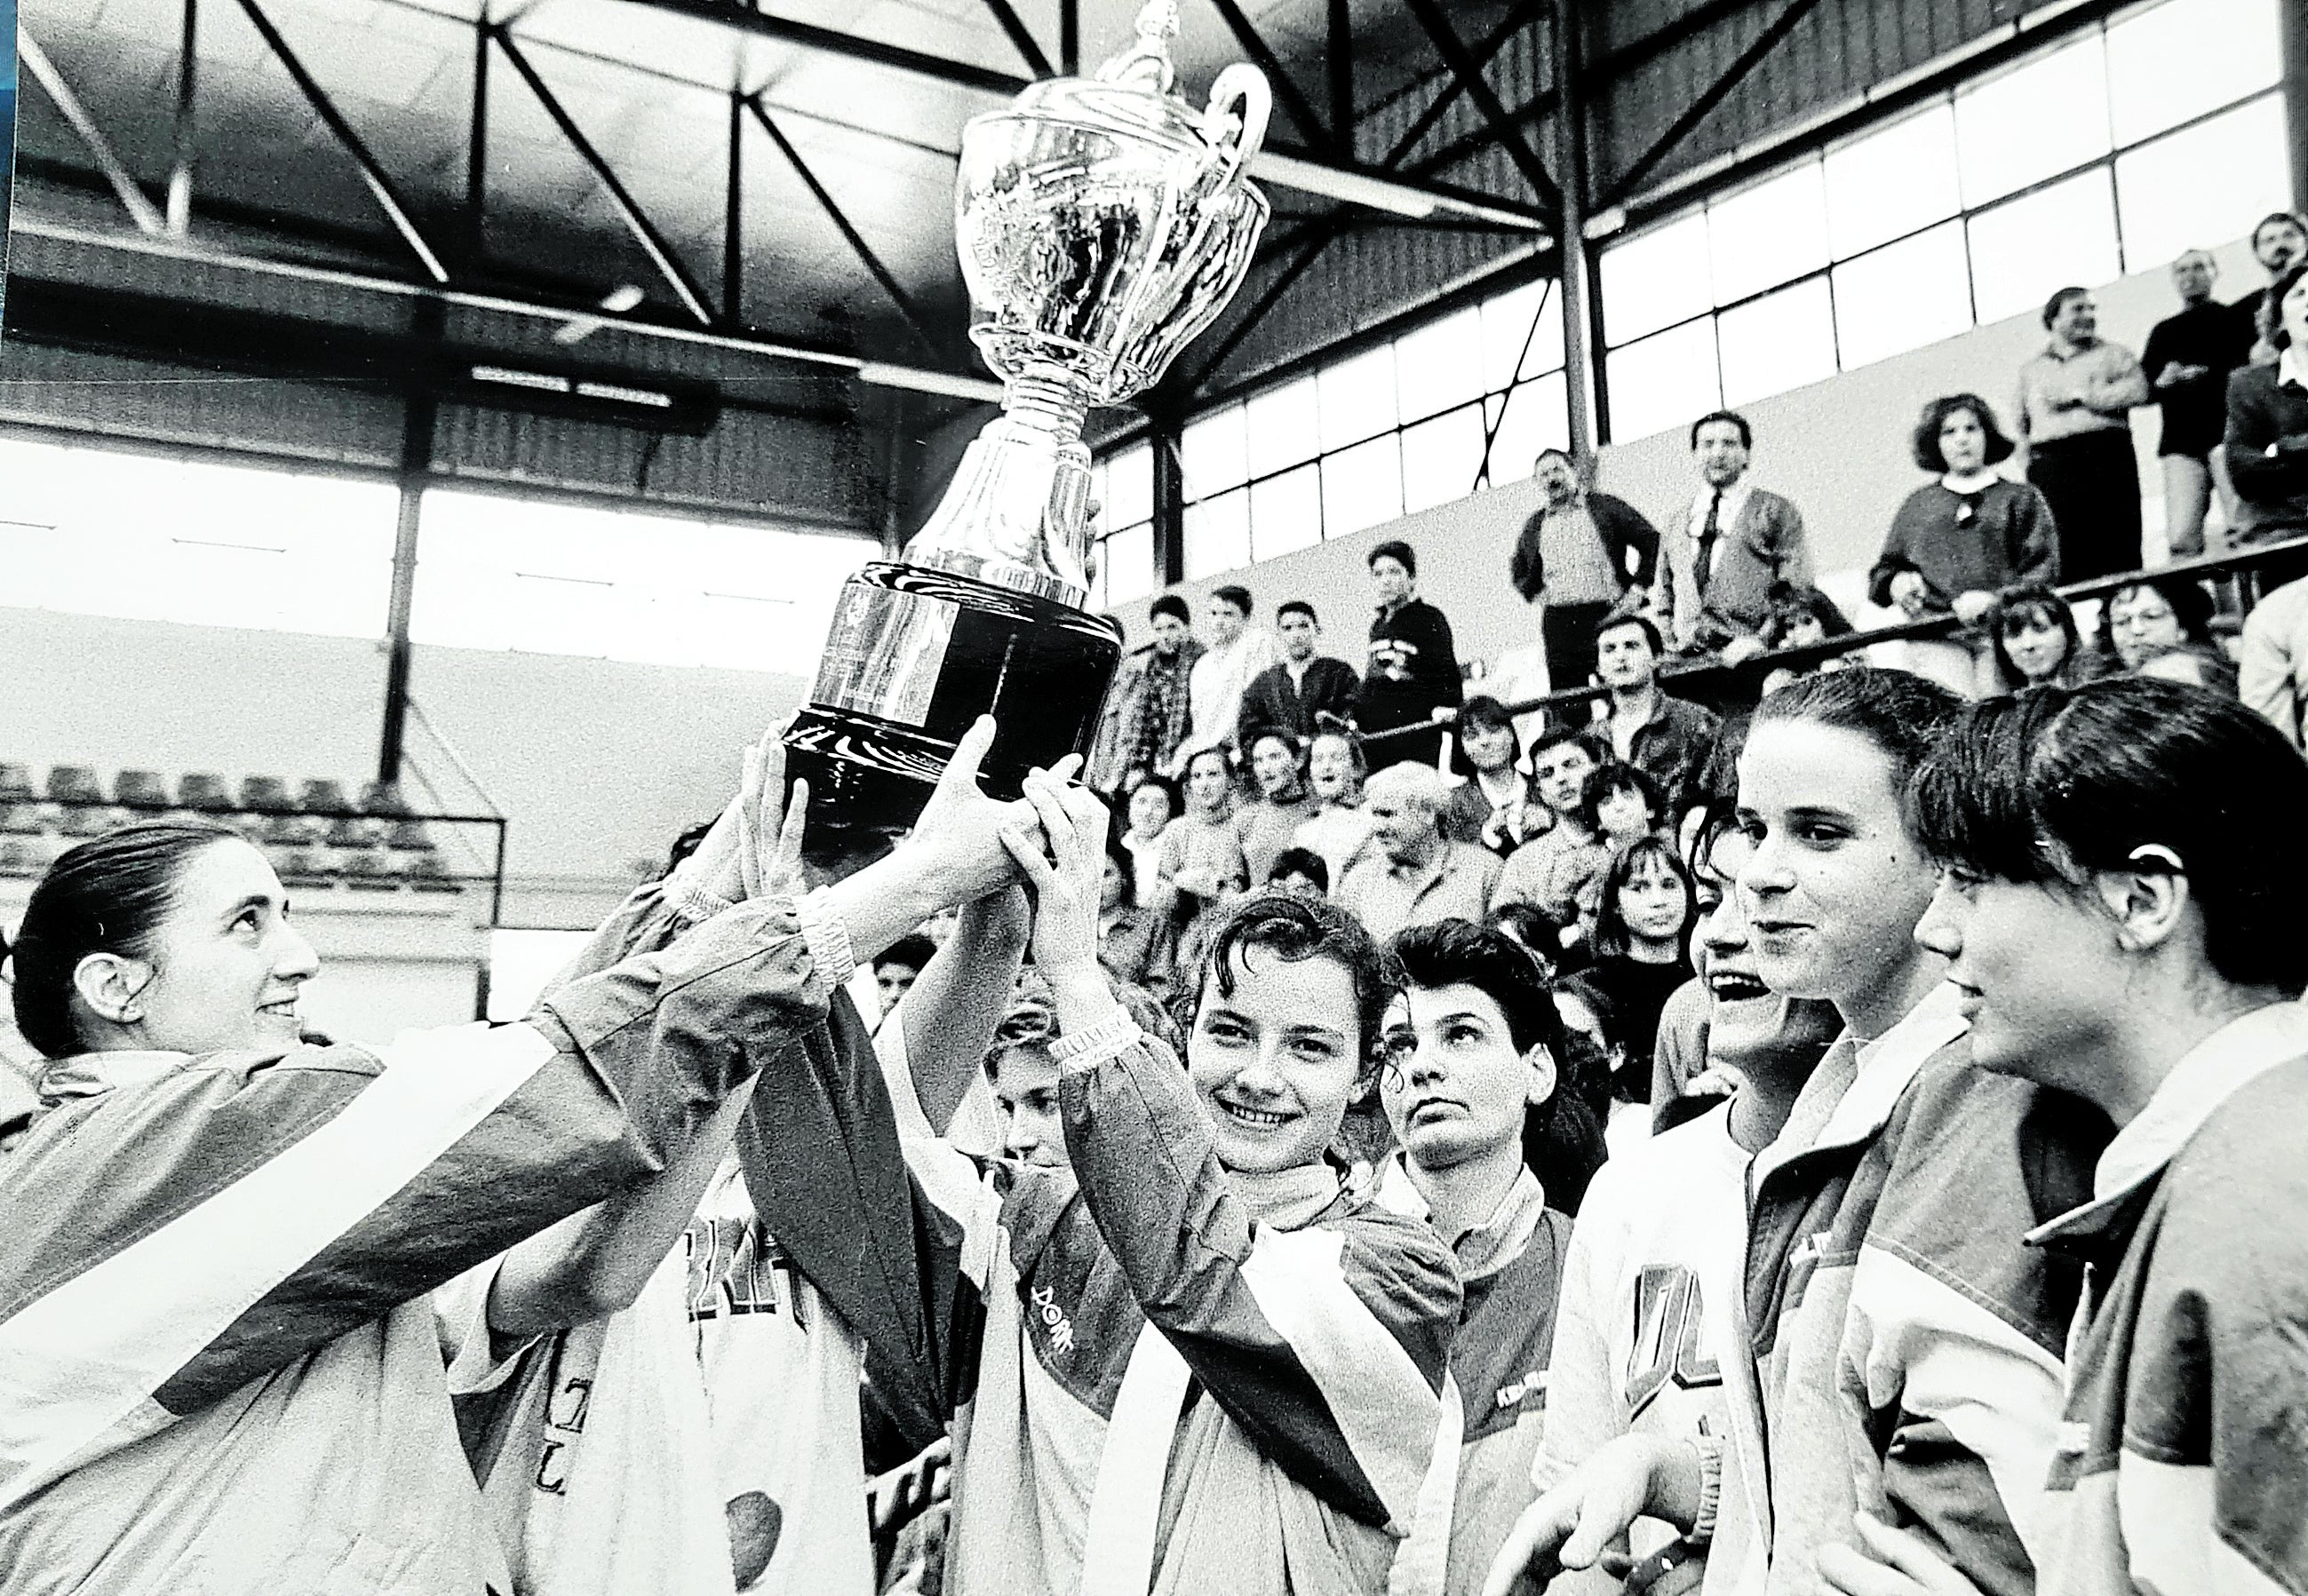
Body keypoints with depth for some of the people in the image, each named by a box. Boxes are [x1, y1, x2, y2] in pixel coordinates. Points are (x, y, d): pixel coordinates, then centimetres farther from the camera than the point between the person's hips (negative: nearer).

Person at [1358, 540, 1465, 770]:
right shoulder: (1378, 624, 17)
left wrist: (1446, 707, -26)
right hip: (1374, 734, 6)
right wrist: (1356, 715, 16)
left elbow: (1448, 673, -9)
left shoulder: (1429, 619, -2)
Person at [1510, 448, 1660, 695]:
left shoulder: (1607, 508, 6)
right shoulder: (1534, 525, 16)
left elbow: (1651, 541, 5)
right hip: (1558, 622, 3)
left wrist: (1638, 588, -3)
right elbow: (1518, 569, 30)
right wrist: (1533, 592, 11)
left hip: (1609, 612, -3)